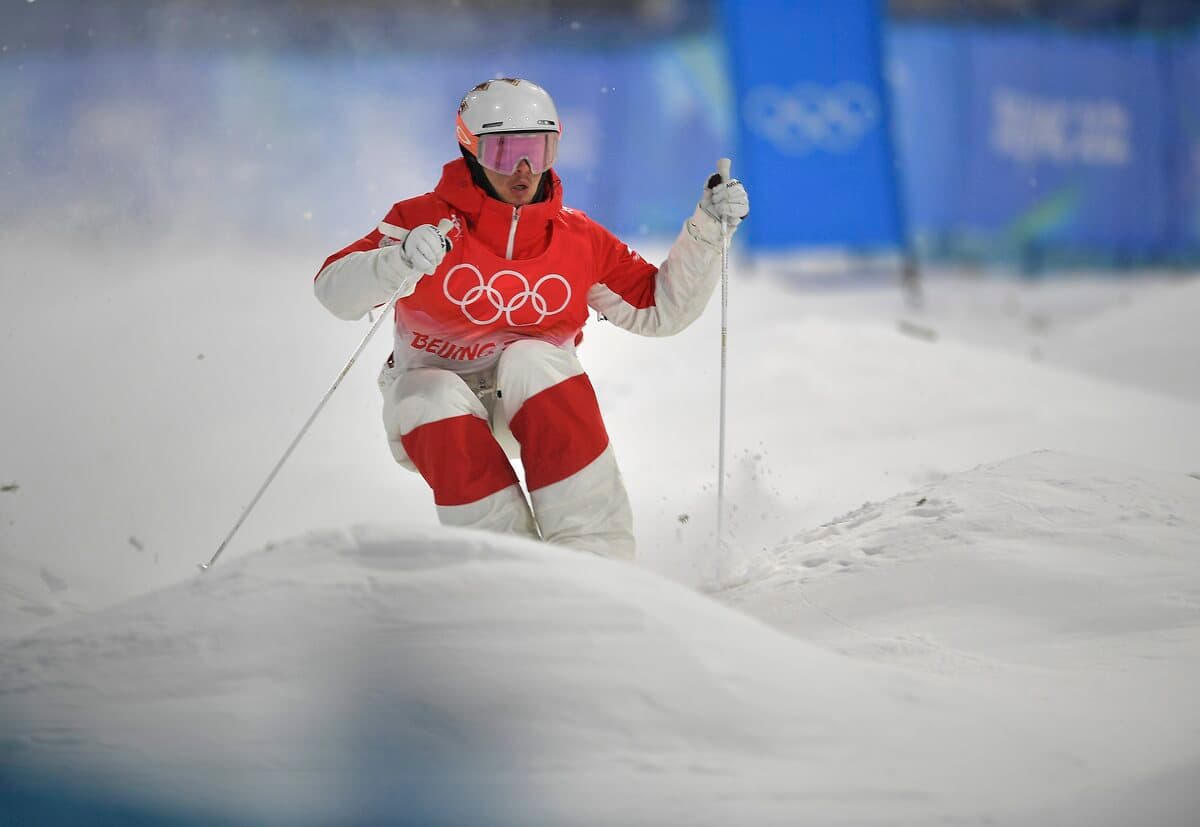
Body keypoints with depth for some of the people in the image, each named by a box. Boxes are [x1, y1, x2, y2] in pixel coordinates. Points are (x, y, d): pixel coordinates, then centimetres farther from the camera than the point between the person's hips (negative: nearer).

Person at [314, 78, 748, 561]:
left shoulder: (577, 240, -1)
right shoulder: (428, 221, -12)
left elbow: (659, 309, 6)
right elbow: (335, 291, -23)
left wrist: (706, 230, -6)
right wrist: (399, 261, -44)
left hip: (529, 402, 2)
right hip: (433, 391, -2)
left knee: (532, 359, -31)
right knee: (444, 408, -35)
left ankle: (595, 554, -32)